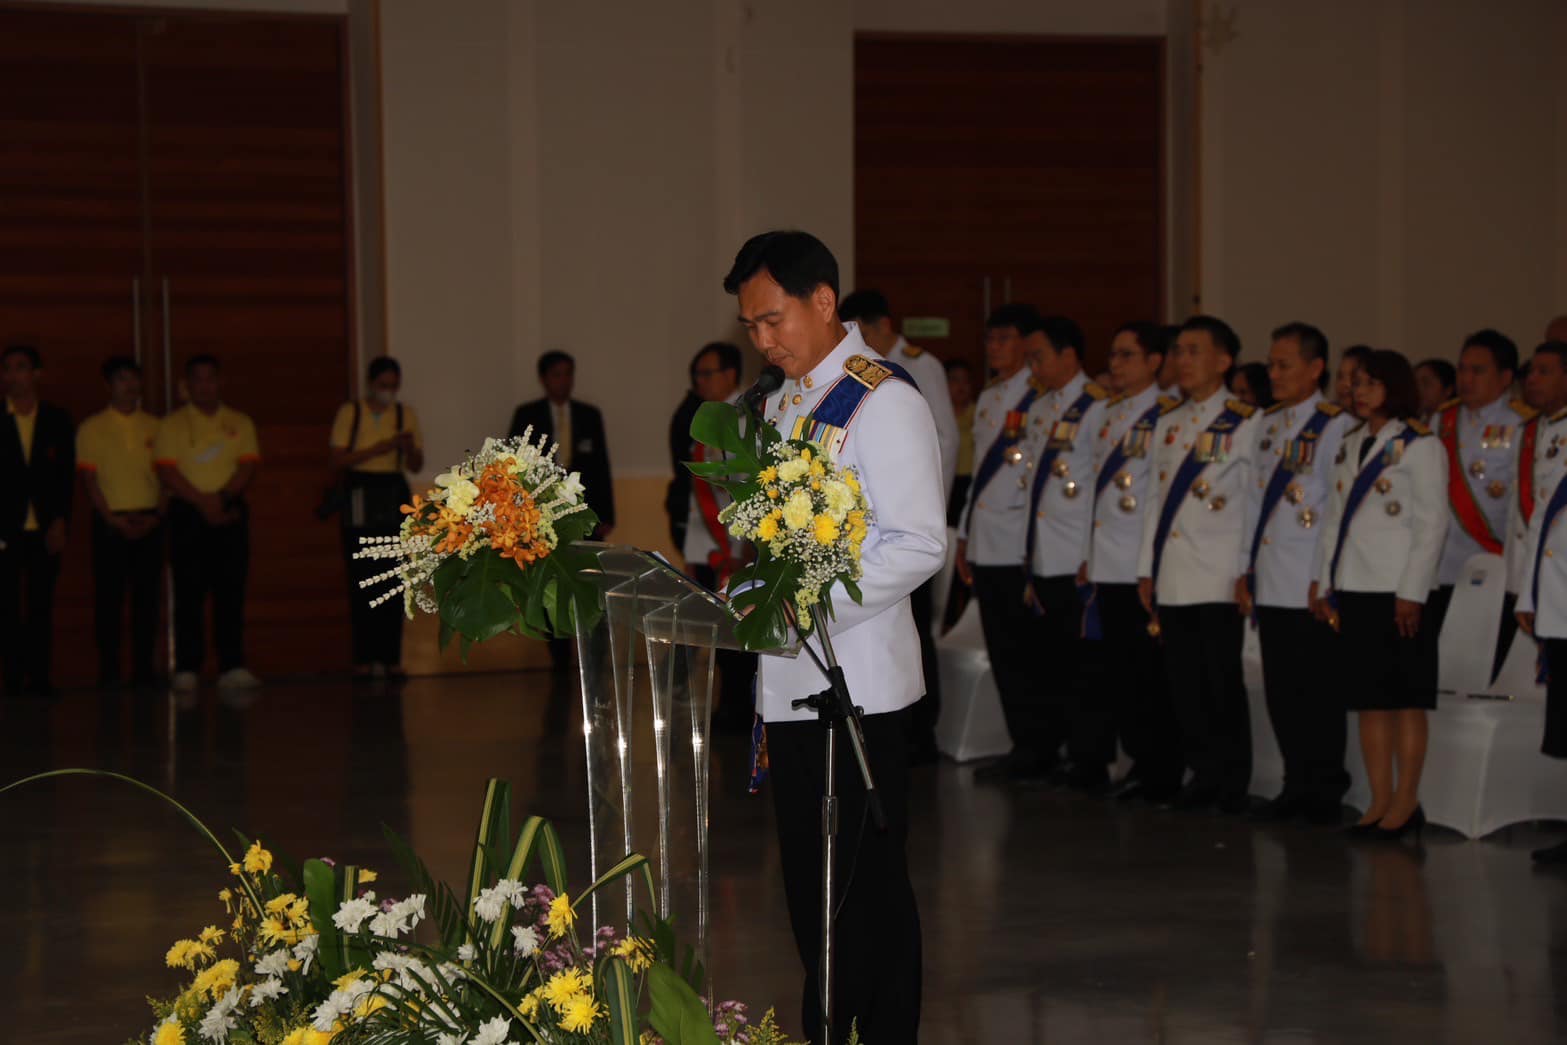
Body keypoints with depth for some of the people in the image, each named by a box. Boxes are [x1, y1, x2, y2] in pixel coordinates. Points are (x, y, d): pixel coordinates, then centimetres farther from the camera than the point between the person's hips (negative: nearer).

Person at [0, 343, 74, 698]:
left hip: (46, 530, 1)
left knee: (41, 605, 1)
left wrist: (60, 522, -4)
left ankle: (40, 676, 4)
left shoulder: (58, 419, 8)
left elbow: (67, 475, 5)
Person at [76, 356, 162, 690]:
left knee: (147, 598, 2)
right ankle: (108, 670, 1)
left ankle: (144, 669, 6)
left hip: (149, 522, 2)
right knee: (109, 597, -2)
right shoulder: (92, 428, 3)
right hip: (111, 522, -2)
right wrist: (113, 520, -10)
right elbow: (88, 480, -1)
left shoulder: (154, 428, 10)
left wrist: (156, 516, -5)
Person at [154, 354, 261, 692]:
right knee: (189, 593, -3)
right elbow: (166, 471, -5)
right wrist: (202, 501, -15)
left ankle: (232, 667, -2)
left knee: (231, 591, -2)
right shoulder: (172, 424, 6)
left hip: (229, 512, 2)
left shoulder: (240, 423, 12)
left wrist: (223, 497, -15)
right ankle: (186, 670, -3)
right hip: (187, 513, -2)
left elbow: (248, 467, 2)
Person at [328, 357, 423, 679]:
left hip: (393, 498, 2)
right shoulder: (350, 413, 3)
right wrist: (376, 449, -13)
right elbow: (335, 460, -4)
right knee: (362, 579, -7)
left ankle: (391, 656, 0)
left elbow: (416, 466, 10)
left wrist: (409, 448, -11)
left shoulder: (405, 415, 11)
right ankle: (364, 658, -5)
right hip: (359, 498, -2)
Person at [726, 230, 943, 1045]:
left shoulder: (884, 402, -11)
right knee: (809, 885, 14)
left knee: (867, 887, 0)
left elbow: (920, 545, -17)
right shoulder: (779, 406, 14)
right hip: (790, 679, 8)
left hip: (859, 681, -8)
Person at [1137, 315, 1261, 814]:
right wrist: (1146, 569, 13)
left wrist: (1248, 573, -10)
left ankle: (1234, 783, 8)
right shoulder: (1167, 426, 15)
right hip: (1172, 579, 6)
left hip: (1219, 578, -6)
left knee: (1223, 683, -1)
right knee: (1184, 684, 6)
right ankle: (1205, 775, 16)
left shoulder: (1244, 424, -4)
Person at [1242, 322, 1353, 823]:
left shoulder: (1336, 426, -8)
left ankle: (1325, 793, 9)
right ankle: (1297, 786, 19)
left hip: (1313, 586, -7)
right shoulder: (1266, 424, 14)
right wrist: (1244, 568, 13)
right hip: (1270, 583, 7)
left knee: (1317, 693, -1)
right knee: (1281, 691, 10)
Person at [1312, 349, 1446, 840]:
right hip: (1354, 591, 7)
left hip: (1397, 592, -7)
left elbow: (1432, 524, -10)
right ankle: (1380, 801, 12)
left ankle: (1406, 803, 2)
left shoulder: (1419, 446, -5)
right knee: (1368, 699, 7)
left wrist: (1412, 593, -15)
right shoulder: (1350, 446, 16)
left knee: (1406, 699, -2)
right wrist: (1325, 584, 11)